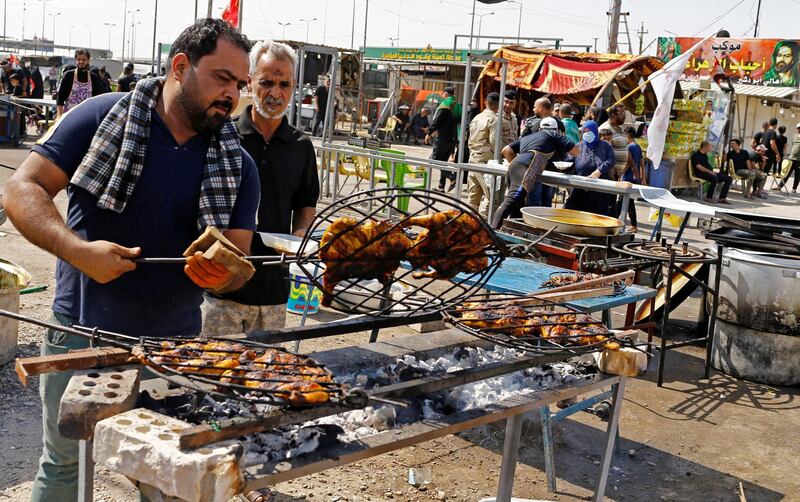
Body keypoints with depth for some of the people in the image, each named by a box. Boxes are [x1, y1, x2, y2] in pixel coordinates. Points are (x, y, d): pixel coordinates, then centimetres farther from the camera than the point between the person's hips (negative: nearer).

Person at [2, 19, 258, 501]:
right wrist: (77, 249, -25)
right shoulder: (103, 116, -7)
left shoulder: (238, 167, 0)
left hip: (175, 343, 2)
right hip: (79, 334, -2)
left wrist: (220, 272, -25)